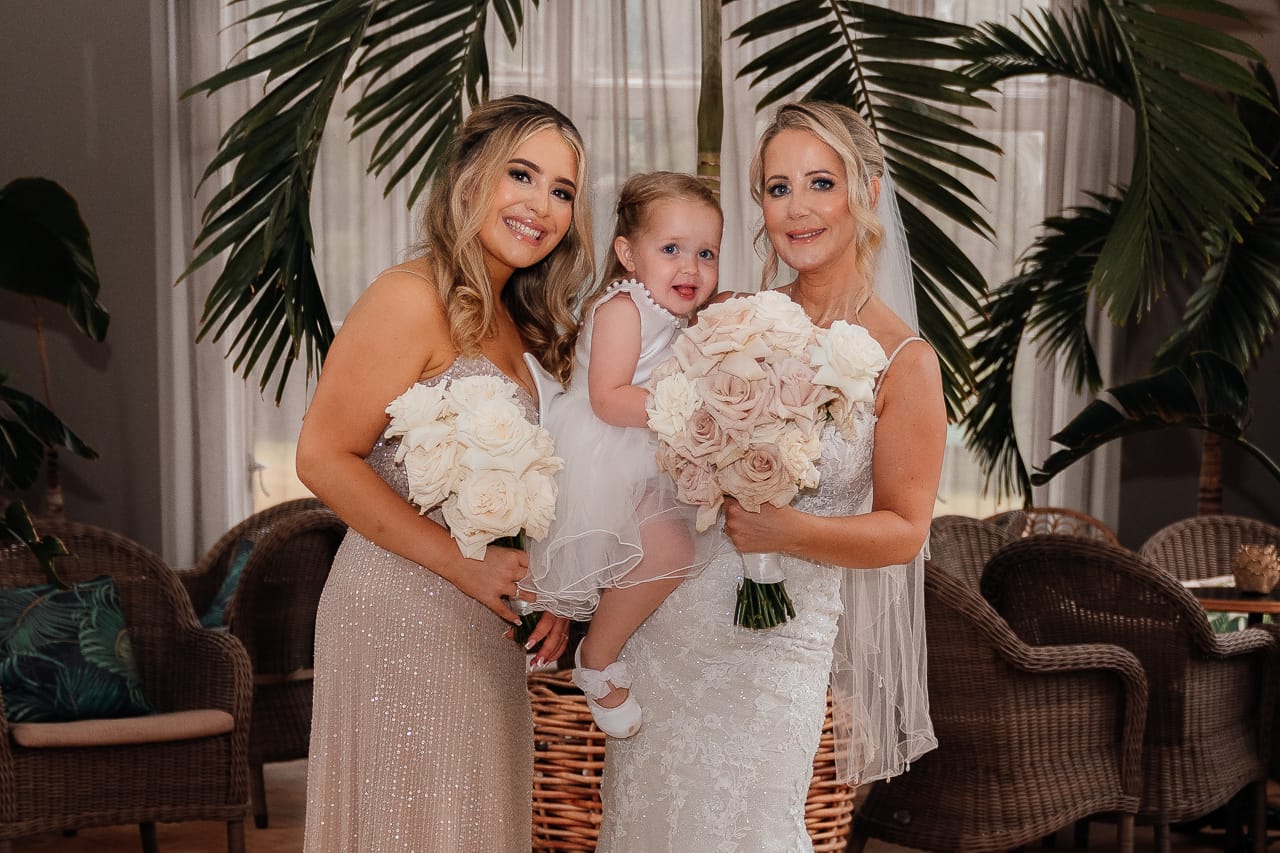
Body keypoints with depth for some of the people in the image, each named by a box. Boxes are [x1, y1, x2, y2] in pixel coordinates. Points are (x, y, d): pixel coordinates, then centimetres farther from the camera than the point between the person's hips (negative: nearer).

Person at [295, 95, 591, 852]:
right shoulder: (412, 298, -12)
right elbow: (325, 458, -15)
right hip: (402, 612, -8)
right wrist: (463, 562, -18)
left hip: (486, 626, 8)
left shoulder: (516, 324, 14)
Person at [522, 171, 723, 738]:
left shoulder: (679, 320, 15)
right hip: (600, 464, -11)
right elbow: (607, 399, -25)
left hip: (644, 465, 11)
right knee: (669, 551, -22)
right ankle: (597, 659, -3)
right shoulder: (623, 308, -15)